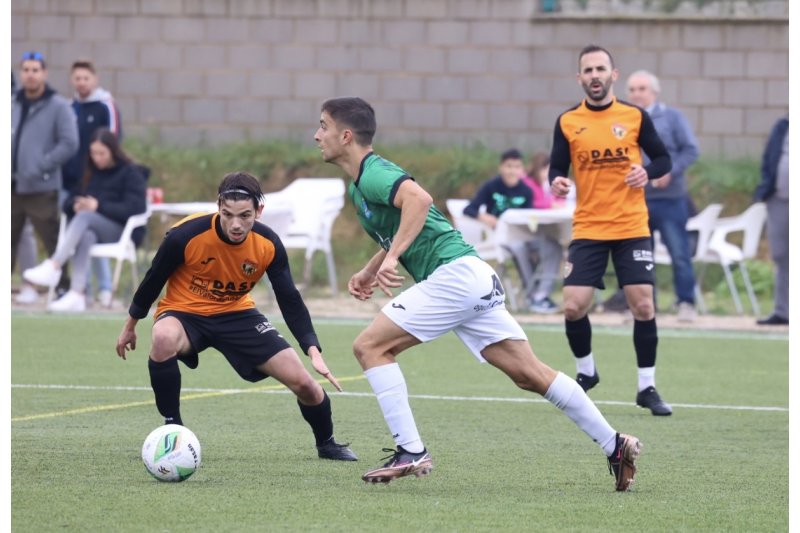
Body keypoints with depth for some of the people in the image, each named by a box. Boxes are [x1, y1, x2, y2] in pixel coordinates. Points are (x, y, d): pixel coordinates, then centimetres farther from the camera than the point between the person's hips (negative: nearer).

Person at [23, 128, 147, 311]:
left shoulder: (131, 173, 3)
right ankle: (78, 294, -51)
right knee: (84, 236, -35)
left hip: (121, 232, -4)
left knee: (85, 216, -34)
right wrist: (75, 205, -6)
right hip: (90, 229, 4)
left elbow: (135, 208, -10)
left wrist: (98, 206, -16)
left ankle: (53, 266, -47)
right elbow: (68, 202, 20)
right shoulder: (90, 173, 20)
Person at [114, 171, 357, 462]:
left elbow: (290, 300, -9)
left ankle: (327, 443, 25)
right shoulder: (186, 235, -27)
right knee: (164, 339, -41)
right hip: (184, 311, -3)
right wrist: (130, 326, 4)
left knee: (303, 382, -7)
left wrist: (313, 351, -20)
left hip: (236, 314, 3)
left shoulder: (268, 244, -18)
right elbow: (153, 280, -9)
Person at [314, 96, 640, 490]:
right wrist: (369, 272, 28)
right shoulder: (358, 187, 21)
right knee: (531, 374, 7)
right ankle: (615, 446, 6)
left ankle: (411, 453, -12)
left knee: (371, 346, -10)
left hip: (456, 273, -10)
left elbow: (418, 198, -31)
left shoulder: (373, 174, -10)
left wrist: (391, 258, -32)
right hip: (471, 279, 10)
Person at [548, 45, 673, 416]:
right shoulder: (567, 122, 1)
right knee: (573, 307, -6)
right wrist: (557, 181, -18)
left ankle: (647, 387, 9)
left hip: (632, 229, 0)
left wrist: (647, 172, -14)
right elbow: (556, 168, 4)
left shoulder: (635, 117, 0)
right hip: (588, 230, 1)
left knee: (643, 305, -5)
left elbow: (663, 159, 7)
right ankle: (586, 372, 22)